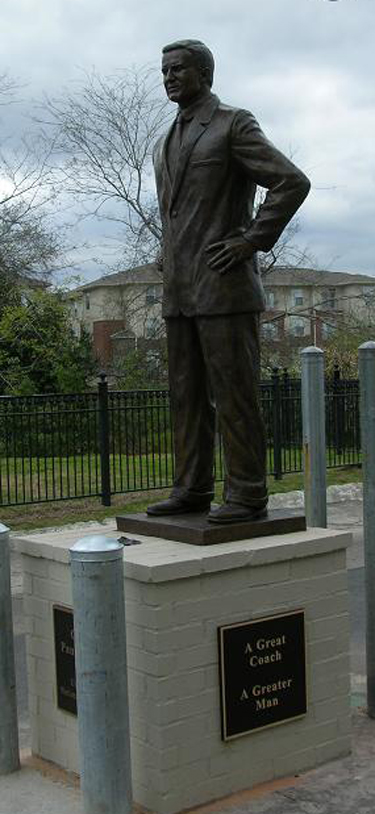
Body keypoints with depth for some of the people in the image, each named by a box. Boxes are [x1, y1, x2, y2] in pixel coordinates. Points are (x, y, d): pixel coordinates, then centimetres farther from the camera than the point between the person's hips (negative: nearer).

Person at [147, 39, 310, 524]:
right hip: (181, 293, 8)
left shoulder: (235, 125, -2)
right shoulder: (167, 147, 22)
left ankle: (246, 496, -2)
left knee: (234, 393, -8)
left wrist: (251, 242, -17)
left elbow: (293, 183, -14)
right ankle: (192, 490, 11)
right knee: (187, 394, 6)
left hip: (226, 287, -8)